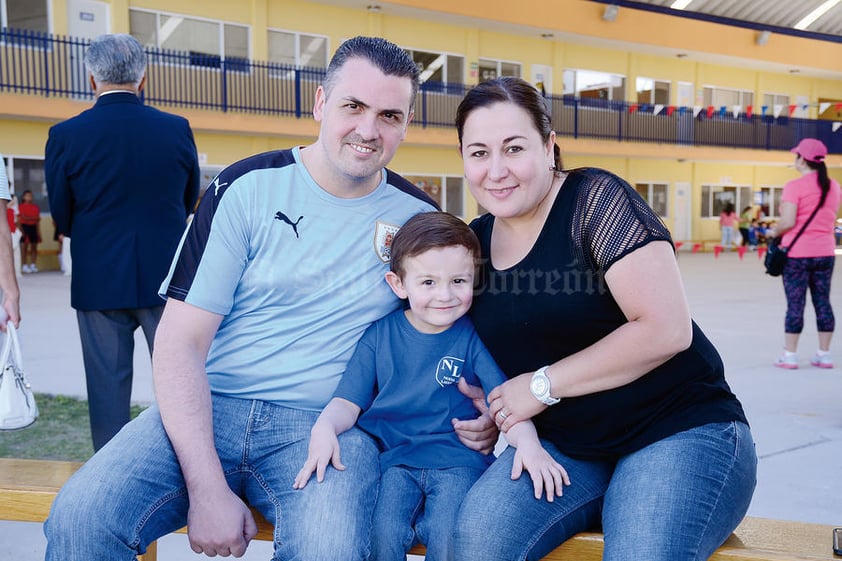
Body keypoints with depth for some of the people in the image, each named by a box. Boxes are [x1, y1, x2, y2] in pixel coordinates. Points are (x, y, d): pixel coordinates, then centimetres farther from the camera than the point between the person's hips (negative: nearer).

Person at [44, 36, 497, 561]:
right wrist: (208, 488, -16)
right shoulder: (248, 187, -1)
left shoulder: (420, 218, 6)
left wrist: (476, 411, -6)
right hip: (208, 409, 0)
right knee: (78, 518, -24)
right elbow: (180, 341, -5)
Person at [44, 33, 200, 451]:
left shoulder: (66, 136, -8)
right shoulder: (177, 129, -5)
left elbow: (63, 222, -1)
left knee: (108, 386, 9)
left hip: (100, 282, -1)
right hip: (166, 277, 1)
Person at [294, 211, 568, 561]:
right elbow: (348, 401, 4)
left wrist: (529, 443, -24)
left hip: (457, 460, -1)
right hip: (393, 457, 1)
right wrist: (324, 427, -17)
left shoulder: (475, 336, 0)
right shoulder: (379, 335, 5)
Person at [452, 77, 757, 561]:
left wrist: (543, 385, -15)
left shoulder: (596, 199, -12)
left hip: (678, 433, -4)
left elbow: (666, 329, -20)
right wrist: (492, 415, 0)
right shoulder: (476, 240, 7)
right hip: (562, 447, 4)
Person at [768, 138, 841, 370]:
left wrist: (774, 232, 1)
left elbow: (787, 222, -18)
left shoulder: (795, 186, -13)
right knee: (823, 302, 10)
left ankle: (790, 355, 6)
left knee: (795, 304, 0)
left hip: (797, 253, -5)